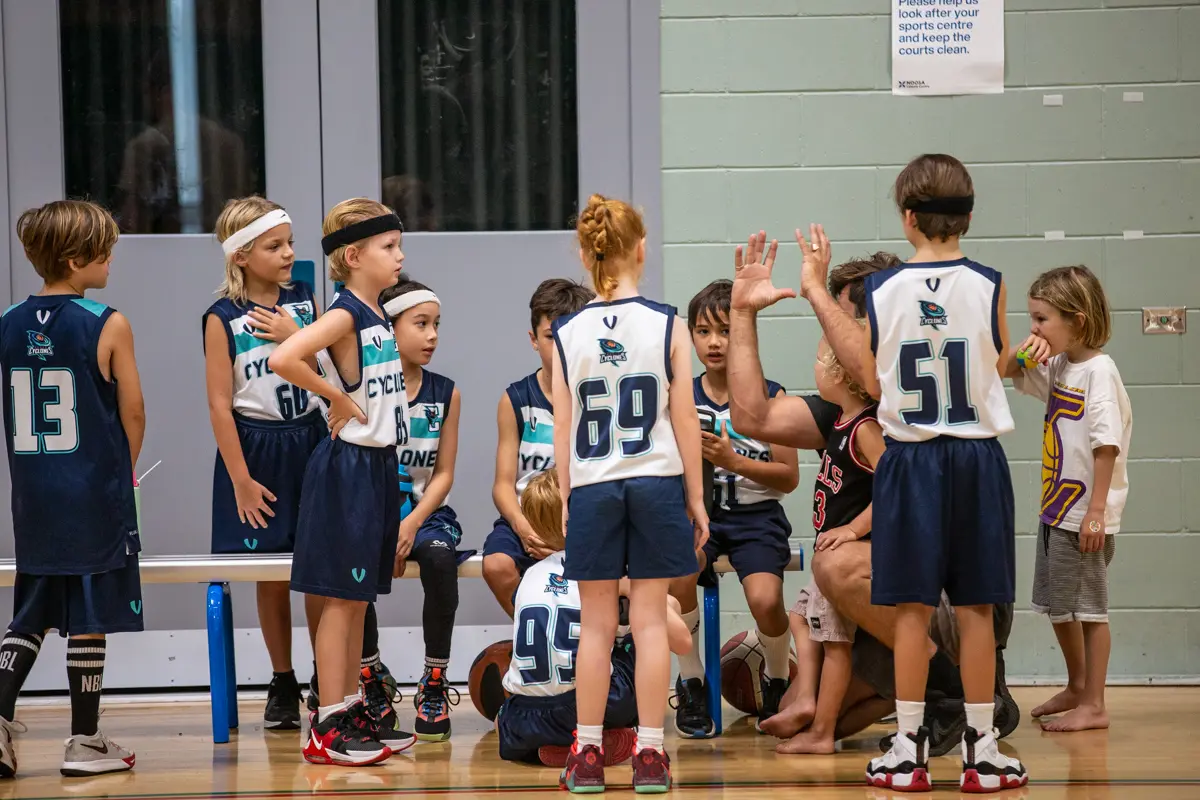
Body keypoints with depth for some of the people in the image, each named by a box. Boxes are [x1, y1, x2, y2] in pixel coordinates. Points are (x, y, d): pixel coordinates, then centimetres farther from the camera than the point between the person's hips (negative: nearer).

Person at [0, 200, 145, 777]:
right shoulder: (108, 325, -11)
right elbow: (133, 413, -5)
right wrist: (124, 467, 13)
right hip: (95, 492, -5)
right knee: (90, 616, 3)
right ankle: (84, 743, 8)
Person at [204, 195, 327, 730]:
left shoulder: (304, 301, 4)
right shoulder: (223, 318, -7)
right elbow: (220, 403, -9)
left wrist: (295, 336, -11)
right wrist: (241, 479, -11)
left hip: (310, 441, 3)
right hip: (256, 448, -2)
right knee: (272, 574, 6)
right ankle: (282, 685, 18)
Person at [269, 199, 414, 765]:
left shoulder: (378, 318, 12)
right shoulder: (343, 315, -15)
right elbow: (283, 360, -30)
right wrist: (337, 398, -19)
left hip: (380, 467, 8)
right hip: (348, 468, -8)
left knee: (359, 597, 13)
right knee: (341, 598, -4)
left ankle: (352, 712, 21)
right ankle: (327, 728, 0)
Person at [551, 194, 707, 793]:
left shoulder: (568, 334, -1)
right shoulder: (666, 326, -4)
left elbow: (563, 427, 1)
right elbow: (684, 418, -3)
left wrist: (565, 498, 10)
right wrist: (696, 496, 4)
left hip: (592, 489, 1)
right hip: (657, 481, -1)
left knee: (596, 624, 7)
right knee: (650, 619, 3)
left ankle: (587, 755, 10)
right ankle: (650, 755, 3)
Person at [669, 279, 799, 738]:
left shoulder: (769, 398, -2)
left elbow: (789, 476, -3)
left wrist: (734, 461, -17)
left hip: (755, 515, -2)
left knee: (765, 600, -26)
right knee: (677, 573, -31)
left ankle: (777, 682, 10)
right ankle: (691, 684, -7)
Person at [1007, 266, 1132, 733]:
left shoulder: (1098, 371, -17)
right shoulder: (1057, 366, 9)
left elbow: (1106, 444, -22)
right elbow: (1003, 373, 22)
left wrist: (1096, 510, -25)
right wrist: (1023, 351, -1)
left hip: (1085, 513, -9)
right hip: (1056, 507, 9)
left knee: (1088, 606, -3)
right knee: (1056, 604, 18)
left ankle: (1094, 706, 4)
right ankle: (1076, 688, 35)